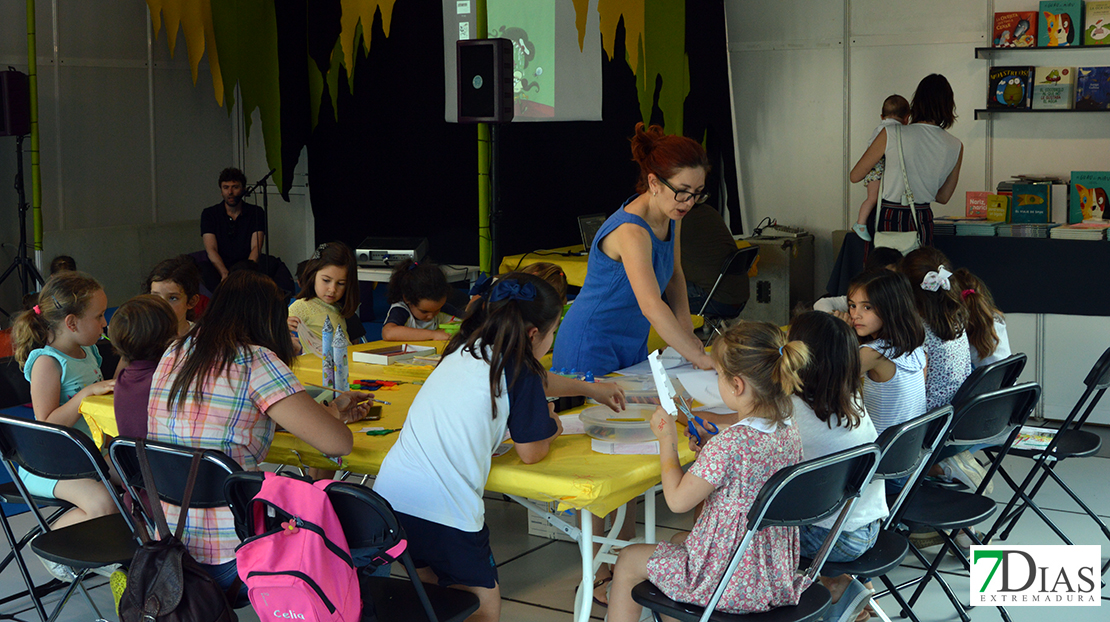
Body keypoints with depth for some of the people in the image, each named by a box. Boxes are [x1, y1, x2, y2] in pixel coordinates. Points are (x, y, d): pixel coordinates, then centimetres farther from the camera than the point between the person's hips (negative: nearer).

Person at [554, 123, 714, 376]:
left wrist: (687, 333, 2)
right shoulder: (631, 231, -29)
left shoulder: (671, 216, -2)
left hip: (633, 347, 8)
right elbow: (652, 306, -38)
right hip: (591, 350, -8)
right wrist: (699, 357, -38)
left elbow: (674, 274, 13)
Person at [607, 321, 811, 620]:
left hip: (730, 581, -8)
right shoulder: (789, 430, -5)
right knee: (678, 542, 34)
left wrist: (667, 441, -8)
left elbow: (678, 500, -19)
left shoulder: (727, 444, -30)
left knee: (627, 561, 14)